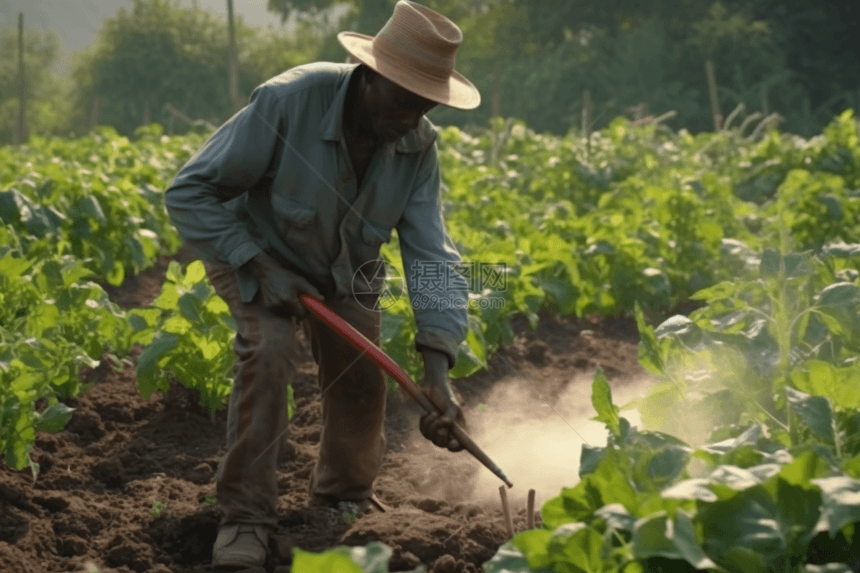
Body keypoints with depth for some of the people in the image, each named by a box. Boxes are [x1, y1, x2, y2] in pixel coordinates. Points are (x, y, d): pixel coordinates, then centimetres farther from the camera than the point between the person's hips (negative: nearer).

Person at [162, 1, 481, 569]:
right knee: (269, 352, -28)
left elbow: (431, 254, -25)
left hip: (347, 273, 5)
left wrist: (438, 367, -37)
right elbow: (190, 192, -27)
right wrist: (259, 266, -33)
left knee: (363, 381, 3)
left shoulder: (418, 146, -22)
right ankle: (246, 515, -14)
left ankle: (344, 501, 34)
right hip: (260, 255, -4)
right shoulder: (287, 102, -36)